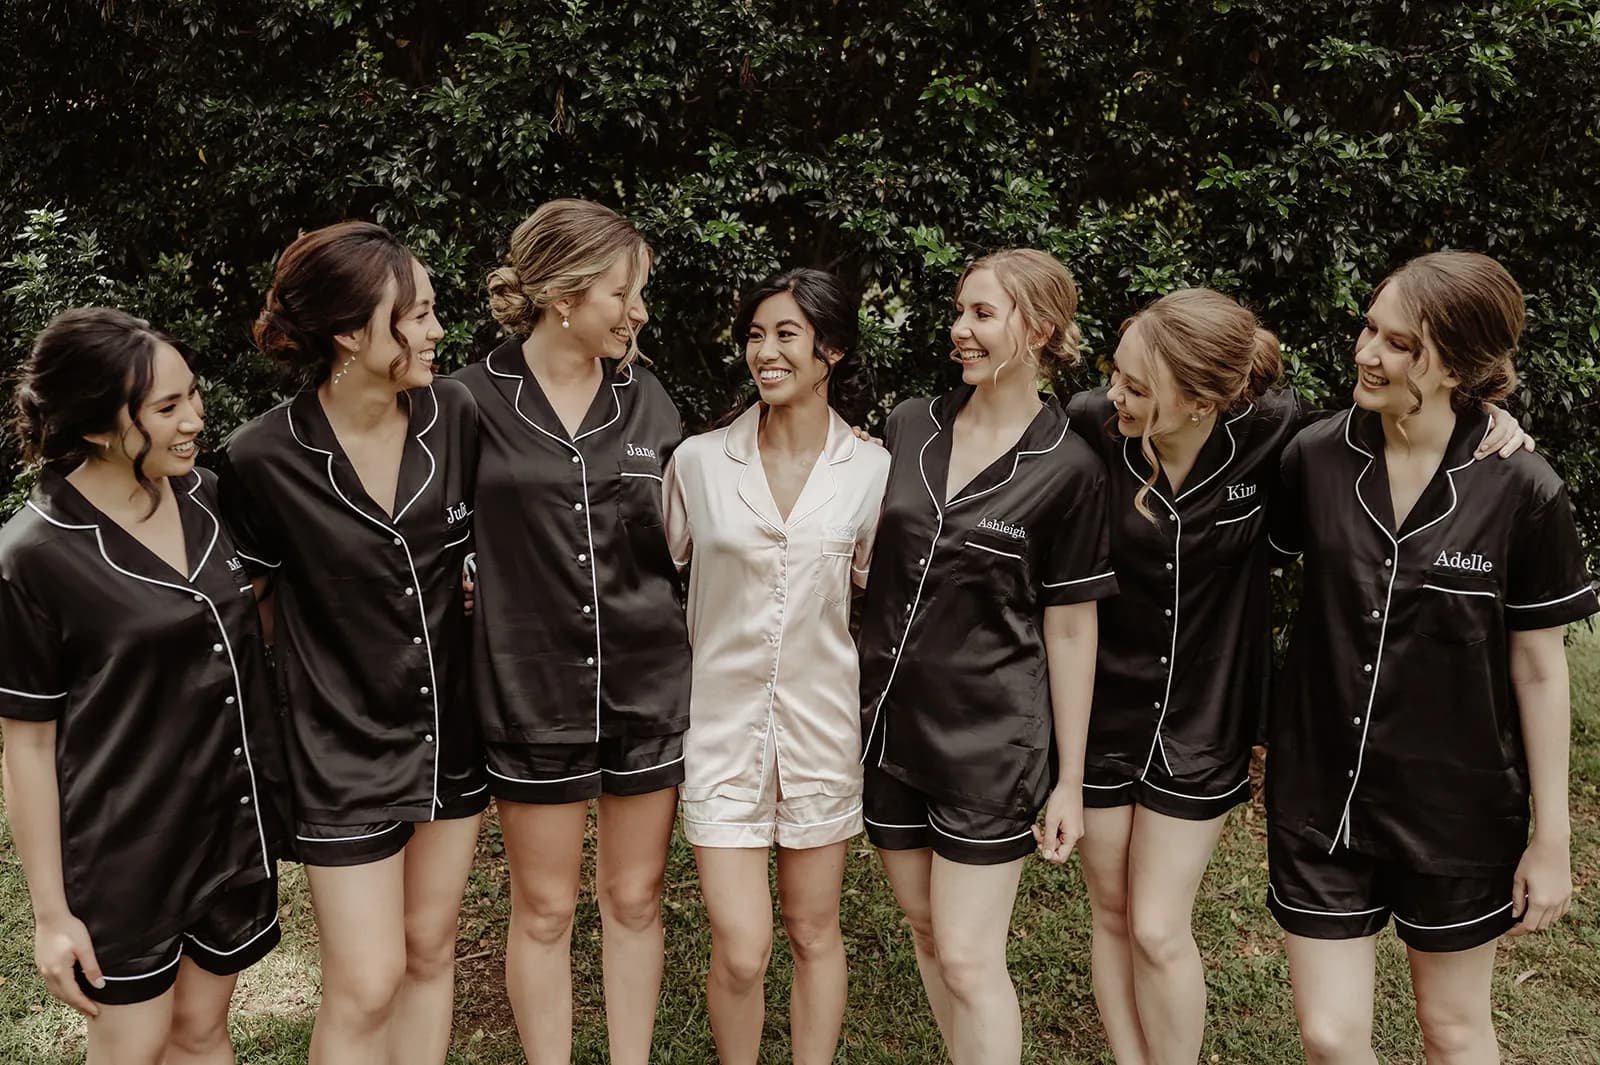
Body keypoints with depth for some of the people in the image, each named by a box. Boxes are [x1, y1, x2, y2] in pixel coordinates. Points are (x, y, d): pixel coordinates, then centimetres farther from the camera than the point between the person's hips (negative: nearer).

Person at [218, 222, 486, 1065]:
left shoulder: (455, 416, -9)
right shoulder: (263, 459, -18)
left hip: (452, 731, 4)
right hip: (345, 751, -4)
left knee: (429, 952, 18)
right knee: (364, 987, 4)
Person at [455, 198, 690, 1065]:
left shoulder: (644, 396, 2)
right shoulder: (476, 400, -7)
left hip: (647, 689, 3)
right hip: (533, 692, -2)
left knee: (634, 898, 15)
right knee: (544, 909, 12)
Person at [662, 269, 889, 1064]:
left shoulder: (871, 470, -3)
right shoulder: (698, 462, -5)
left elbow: (879, 589, 7)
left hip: (821, 726, 1)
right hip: (723, 728, -1)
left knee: (814, 936, 15)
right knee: (740, 954, -1)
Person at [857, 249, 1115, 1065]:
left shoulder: (1066, 470, -11)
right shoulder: (910, 426, 1)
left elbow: (1069, 630, -7)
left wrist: (1070, 780, -4)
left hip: (988, 742, -5)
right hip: (890, 723, 5)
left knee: (968, 960, 0)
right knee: (925, 930, 18)